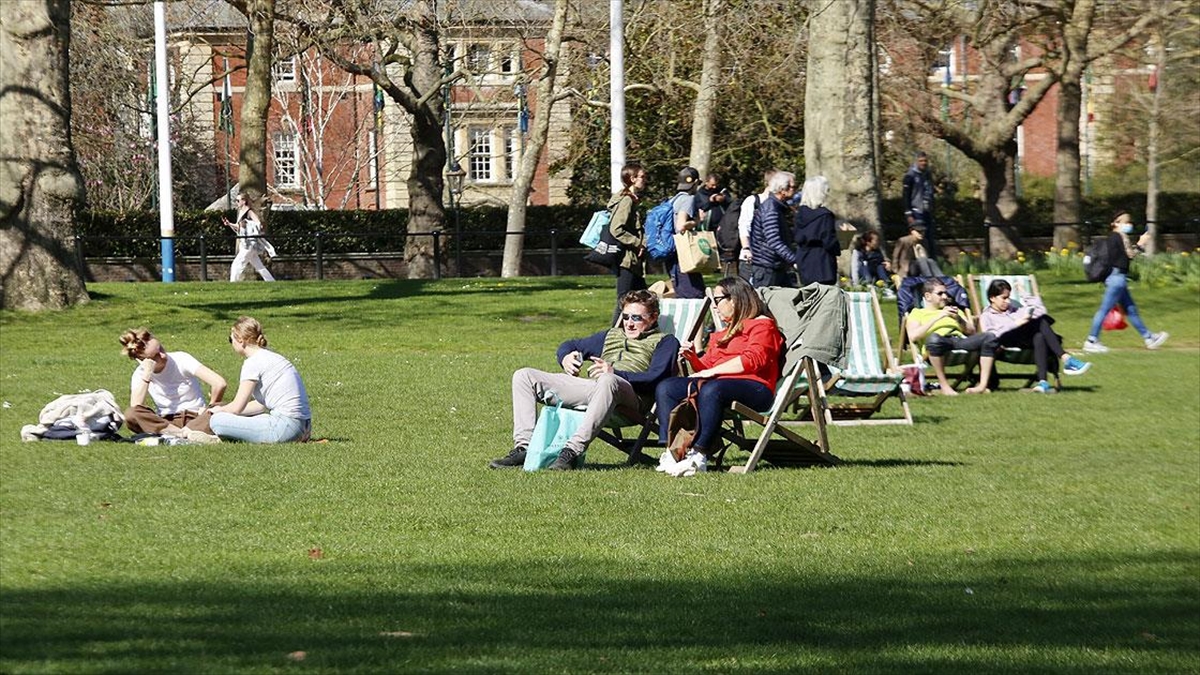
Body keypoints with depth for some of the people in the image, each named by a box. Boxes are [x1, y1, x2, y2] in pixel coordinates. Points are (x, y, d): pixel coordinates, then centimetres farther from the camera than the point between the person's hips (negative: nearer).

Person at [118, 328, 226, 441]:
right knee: (130, 414, -29)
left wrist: (210, 408, -8)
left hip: (195, 418, -2)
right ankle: (188, 434, -35)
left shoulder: (181, 359, -9)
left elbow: (219, 383, -18)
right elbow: (135, 407, -20)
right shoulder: (140, 374, -2)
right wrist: (147, 374, -21)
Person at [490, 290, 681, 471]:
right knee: (524, 376, -2)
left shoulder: (665, 341, 16)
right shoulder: (611, 335, 36)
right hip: (589, 387, 7)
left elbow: (654, 378, -3)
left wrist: (615, 372, -15)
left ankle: (573, 450, -49)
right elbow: (569, 346, 40)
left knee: (607, 382, -44)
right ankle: (524, 447, -20)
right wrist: (566, 358, 14)